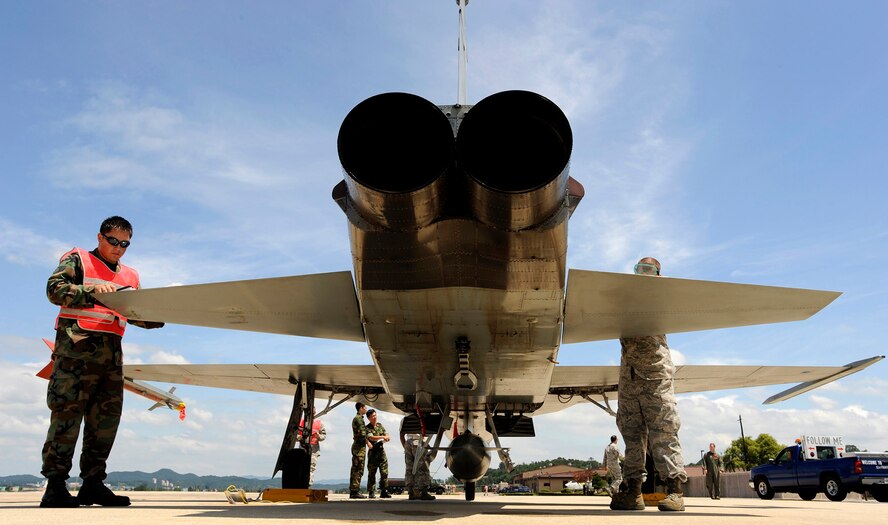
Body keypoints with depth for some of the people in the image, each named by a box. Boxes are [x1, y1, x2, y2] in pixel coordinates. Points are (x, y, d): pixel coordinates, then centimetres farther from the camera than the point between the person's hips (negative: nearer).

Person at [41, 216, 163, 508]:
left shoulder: (130, 276, 25)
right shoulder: (77, 259, 10)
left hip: (112, 350, 6)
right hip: (77, 345, -6)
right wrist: (92, 291, -18)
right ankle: (55, 486, -4)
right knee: (67, 412, -8)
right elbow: (55, 288, -5)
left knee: (107, 415, 2)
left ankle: (93, 484, 8)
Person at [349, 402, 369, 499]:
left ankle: (352, 492, 13)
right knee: (358, 470, -9)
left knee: (355, 469, 10)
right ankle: (355, 491, -9)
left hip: (357, 446, 10)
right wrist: (367, 442, -7)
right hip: (360, 446, -10)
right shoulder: (358, 418, -12)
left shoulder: (358, 418, 20)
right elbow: (362, 434, -19)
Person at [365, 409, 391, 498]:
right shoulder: (367, 428, -3)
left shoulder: (380, 425, 13)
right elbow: (371, 437, -19)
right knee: (372, 473, 0)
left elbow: (388, 436, 11)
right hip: (373, 452, -4)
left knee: (384, 472, 1)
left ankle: (383, 491, 6)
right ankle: (371, 492, 6)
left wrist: (386, 438, -12)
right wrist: (382, 437, -23)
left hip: (381, 451, 5)